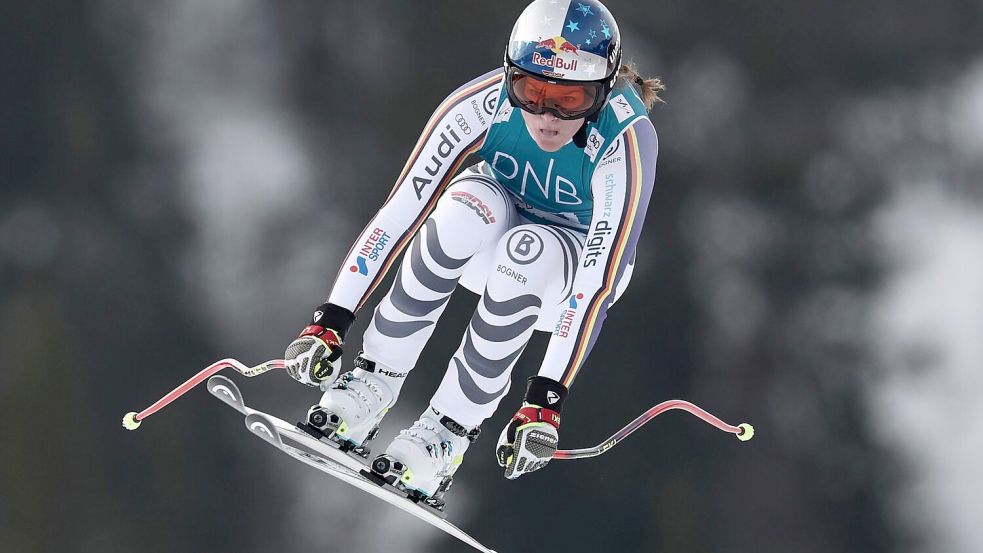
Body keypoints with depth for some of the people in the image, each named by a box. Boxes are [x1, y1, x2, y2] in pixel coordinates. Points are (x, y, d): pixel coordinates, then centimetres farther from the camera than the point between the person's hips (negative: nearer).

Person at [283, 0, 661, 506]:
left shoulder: (626, 141, -34)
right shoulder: (484, 103, -29)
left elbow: (598, 281, -37)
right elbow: (403, 208, -27)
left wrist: (545, 400, -43)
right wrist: (331, 321, -32)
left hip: (573, 260, -2)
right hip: (493, 231, 2)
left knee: (527, 251, -37)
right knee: (469, 205, -34)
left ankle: (448, 430, -25)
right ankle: (374, 380, -23)